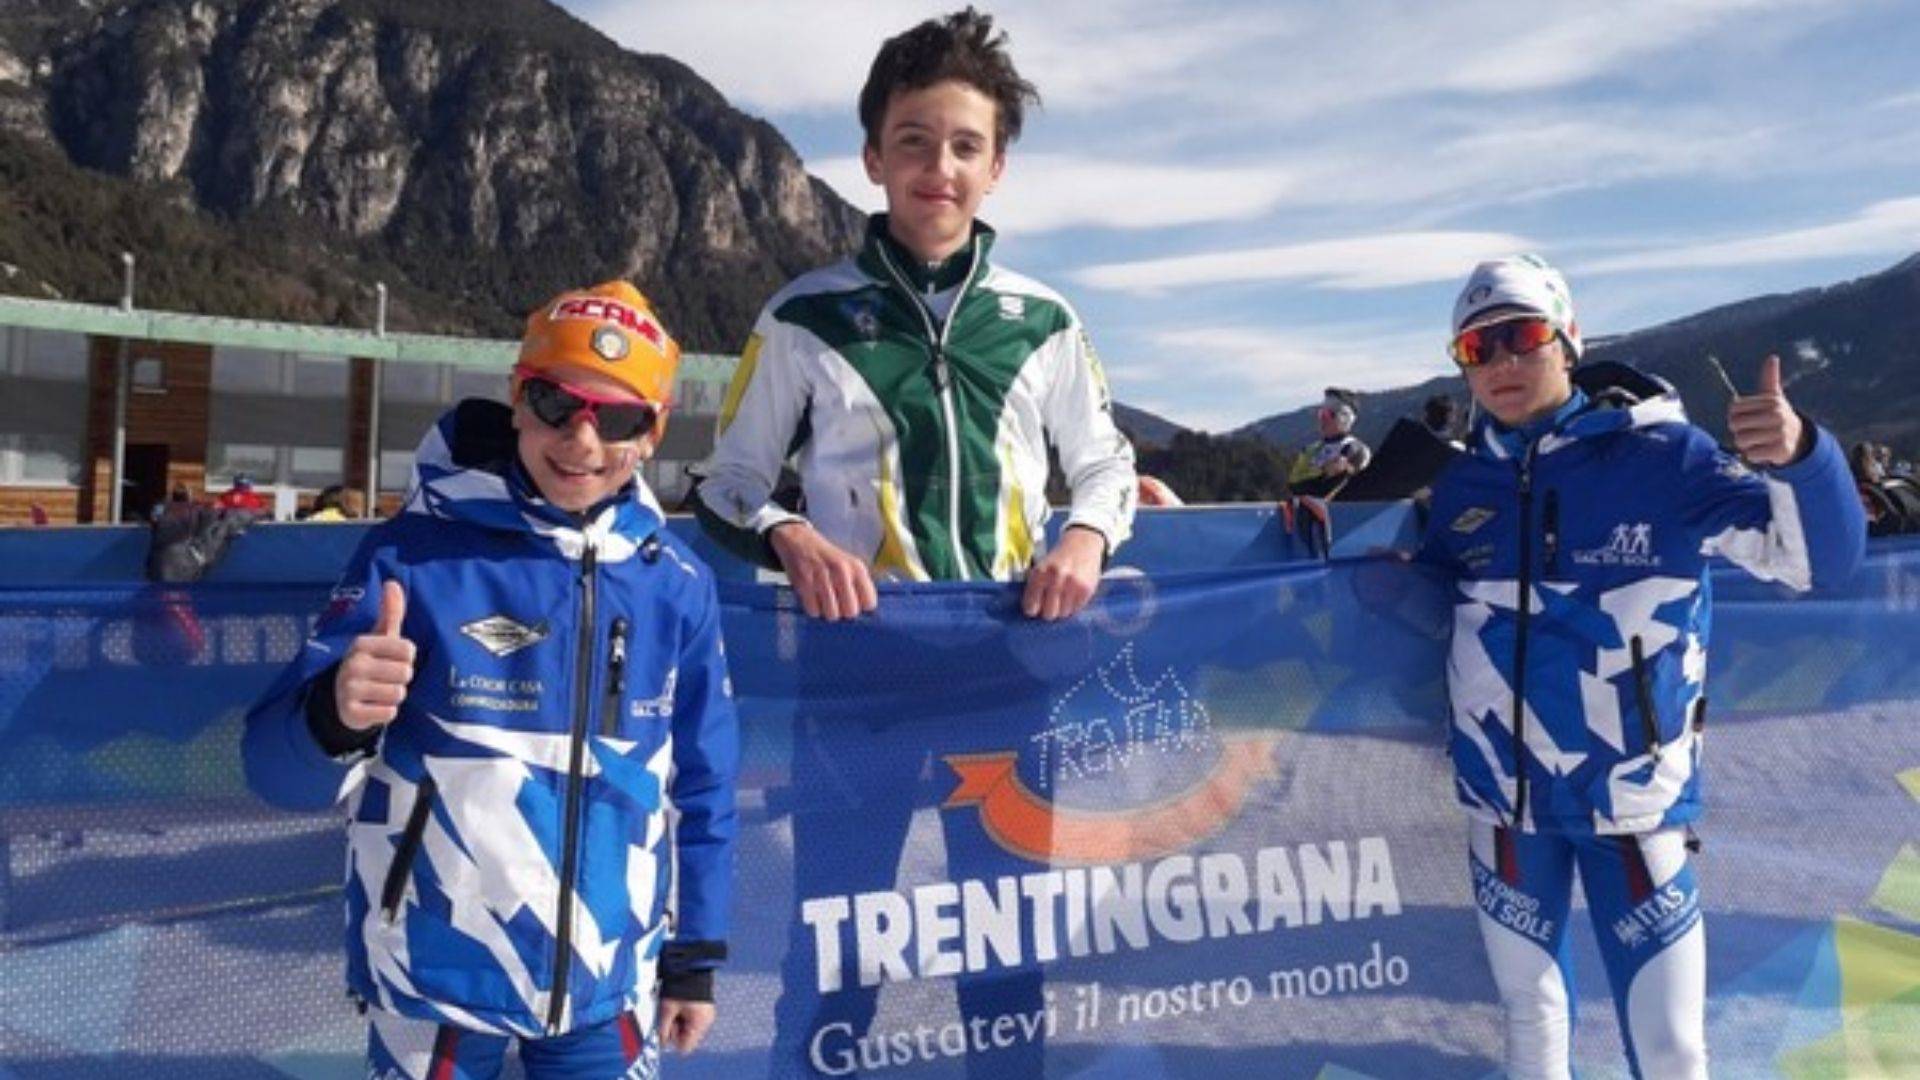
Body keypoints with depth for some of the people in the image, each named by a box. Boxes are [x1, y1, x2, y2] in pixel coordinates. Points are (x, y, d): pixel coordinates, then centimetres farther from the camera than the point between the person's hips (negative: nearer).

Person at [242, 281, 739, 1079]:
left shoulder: (677, 584, -4)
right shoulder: (414, 554, -13)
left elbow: (700, 787, 6)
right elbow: (279, 769, -14)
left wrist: (695, 956, 9)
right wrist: (335, 716, -35)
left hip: (609, 987, 3)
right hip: (437, 980, -2)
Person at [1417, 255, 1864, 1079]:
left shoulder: (1658, 454, -10)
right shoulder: (1462, 485, 2)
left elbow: (1819, 557, -17)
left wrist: (1798, 457, -36)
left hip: (1633, 797, -3)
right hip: (1502, 793, 3)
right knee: (1529, 1007, 17)